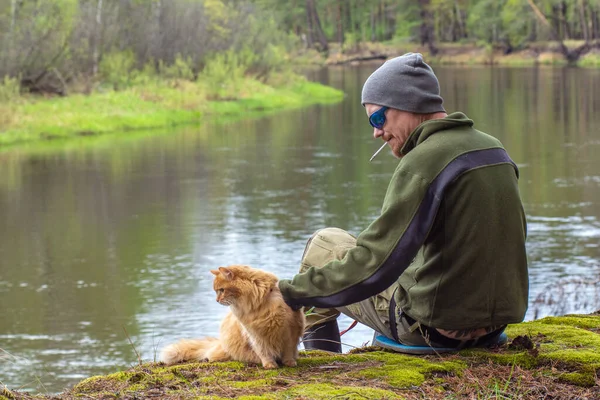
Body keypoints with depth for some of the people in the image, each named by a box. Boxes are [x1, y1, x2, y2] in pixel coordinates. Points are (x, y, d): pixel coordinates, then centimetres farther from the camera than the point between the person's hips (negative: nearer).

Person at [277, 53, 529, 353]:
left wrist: (294, 291, -19)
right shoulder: (494, 149, 5)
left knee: (323, 243, 11)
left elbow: (373, 266, -26)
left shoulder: (423, 161, -21)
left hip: (437, 328, -8)